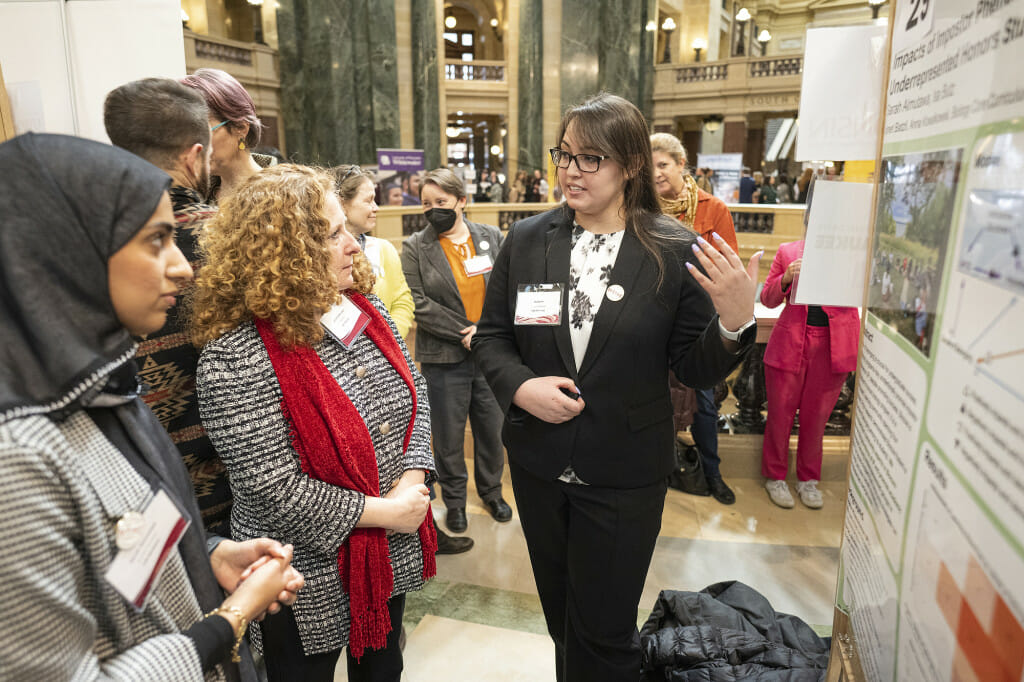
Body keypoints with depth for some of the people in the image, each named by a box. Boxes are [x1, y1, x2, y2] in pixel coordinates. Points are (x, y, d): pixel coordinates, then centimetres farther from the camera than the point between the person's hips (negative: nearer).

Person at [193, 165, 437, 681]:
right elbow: (273, 488, -25)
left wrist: (412, 481, -10)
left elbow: (413, 392, 4)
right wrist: (379, 512, -19)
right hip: (311, 580, -6)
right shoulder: (235, 356, -25)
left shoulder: (365, 307, -3)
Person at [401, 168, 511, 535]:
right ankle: (454, 501, 31)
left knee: (492, 427, 14)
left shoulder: (492, 237, 5)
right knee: (449, 434, 10)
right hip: (444, 357, -1)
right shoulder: (414, 248, -1)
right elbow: (418, 304, -9)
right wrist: (464, 333, -15)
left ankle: (491, 491, 37)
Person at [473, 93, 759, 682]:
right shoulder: (526, 240, -3)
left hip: (625, 474, -3)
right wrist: (520, 386, -15)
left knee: (605, 632, 12)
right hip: (538, 463, 4)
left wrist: (736, 322, -26)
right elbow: (492, 335, 4)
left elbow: (696, 370, -7)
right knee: (559, 609, 26)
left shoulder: (675, 252, -11)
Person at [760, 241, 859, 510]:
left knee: (816, 416, 10)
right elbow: (767, 299, 9)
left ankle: (808, 479, 28)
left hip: (833, 345, 0)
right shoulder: (788, 251, 7)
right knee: (781, 412, 6)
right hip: (790, 343, 0)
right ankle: (775, 477, 24)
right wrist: (785, 279, -10)